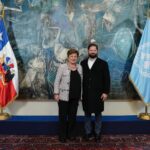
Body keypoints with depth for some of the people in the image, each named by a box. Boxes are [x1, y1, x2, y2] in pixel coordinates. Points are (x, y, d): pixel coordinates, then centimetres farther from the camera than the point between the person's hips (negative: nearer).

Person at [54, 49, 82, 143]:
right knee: (63, 116, 4)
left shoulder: (80, 67, 8)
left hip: (75, 97, 4)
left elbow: (81, 81, 10)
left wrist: (81, 94, 9)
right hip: (64, 96, -4)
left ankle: (71, 134, 25)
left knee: (73, 116, 12)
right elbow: (57, 81, -4)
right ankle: (62, 136, 16)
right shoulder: (62, 67, -4)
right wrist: (56, 93, -9)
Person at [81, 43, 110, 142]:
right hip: (86, 94, 2)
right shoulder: (83, 63, 7)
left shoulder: (103, 63, 0)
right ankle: (88, 133, 21)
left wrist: (105, 92, -10)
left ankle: (97, 133, 19)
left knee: (98, 114, 8)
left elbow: (107, 79, -3)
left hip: (98, 94, -2)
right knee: (87, 114, 10)